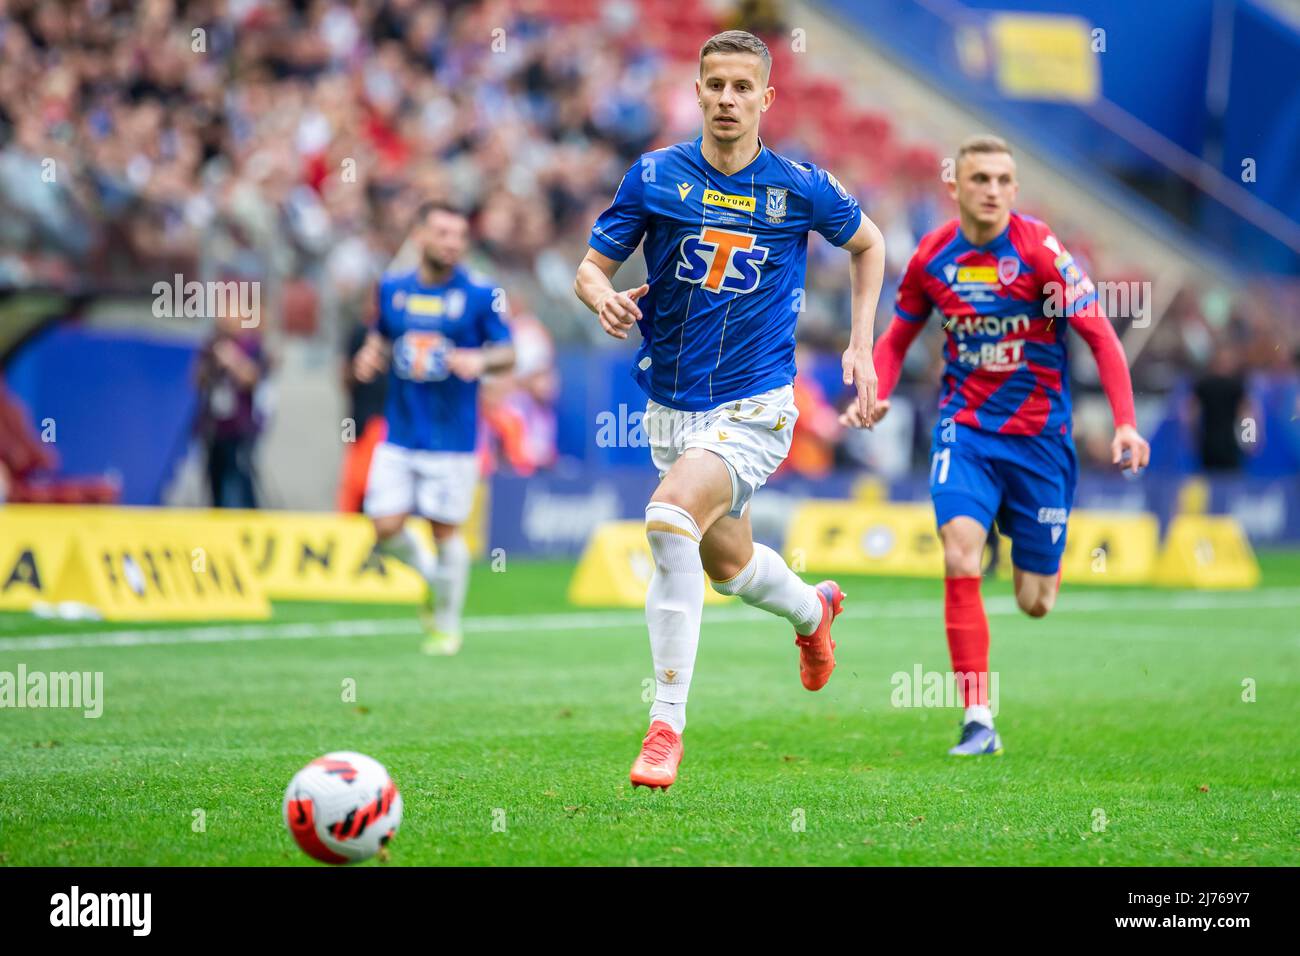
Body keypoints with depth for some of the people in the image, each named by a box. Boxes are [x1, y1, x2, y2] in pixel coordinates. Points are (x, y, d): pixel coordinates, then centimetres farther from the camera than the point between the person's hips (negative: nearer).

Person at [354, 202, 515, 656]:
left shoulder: (480, 294, -5)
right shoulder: (392, 289, 5)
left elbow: (508, 353, -1)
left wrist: (481, 359, -22)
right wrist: (370, 355, -1)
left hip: (453, 438, -3)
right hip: (399, 435, 3)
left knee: (445, 530, 2)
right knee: (387, 529, -5)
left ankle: (447, 625, 21)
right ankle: (432, 575, 28)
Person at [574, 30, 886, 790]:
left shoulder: (801, 187, -5)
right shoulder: (656, 176, -3)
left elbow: (868, 243, 14)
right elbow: (592, 267, 1)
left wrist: (861, 345, 6)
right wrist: (605, 298, -23)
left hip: (754, 406, -4)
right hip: (673, 406, 4)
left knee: (671, 516, -29)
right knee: (728, 565, 20)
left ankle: (667, 723, -24)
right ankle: (813, 610, 57)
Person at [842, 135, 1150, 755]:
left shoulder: (1040, 250, -14)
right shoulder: (932, 256, -2)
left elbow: (1100, 336, -13)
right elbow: (898, 337, 14)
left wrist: (1126, 423, -24)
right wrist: (875, 395, -5)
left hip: (1038, 433, -2)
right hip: (965, 428, 2)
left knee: (1035, 603, 4)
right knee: (960, 558, -23)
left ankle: (1043, 558, 44)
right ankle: (978, 719, -18)